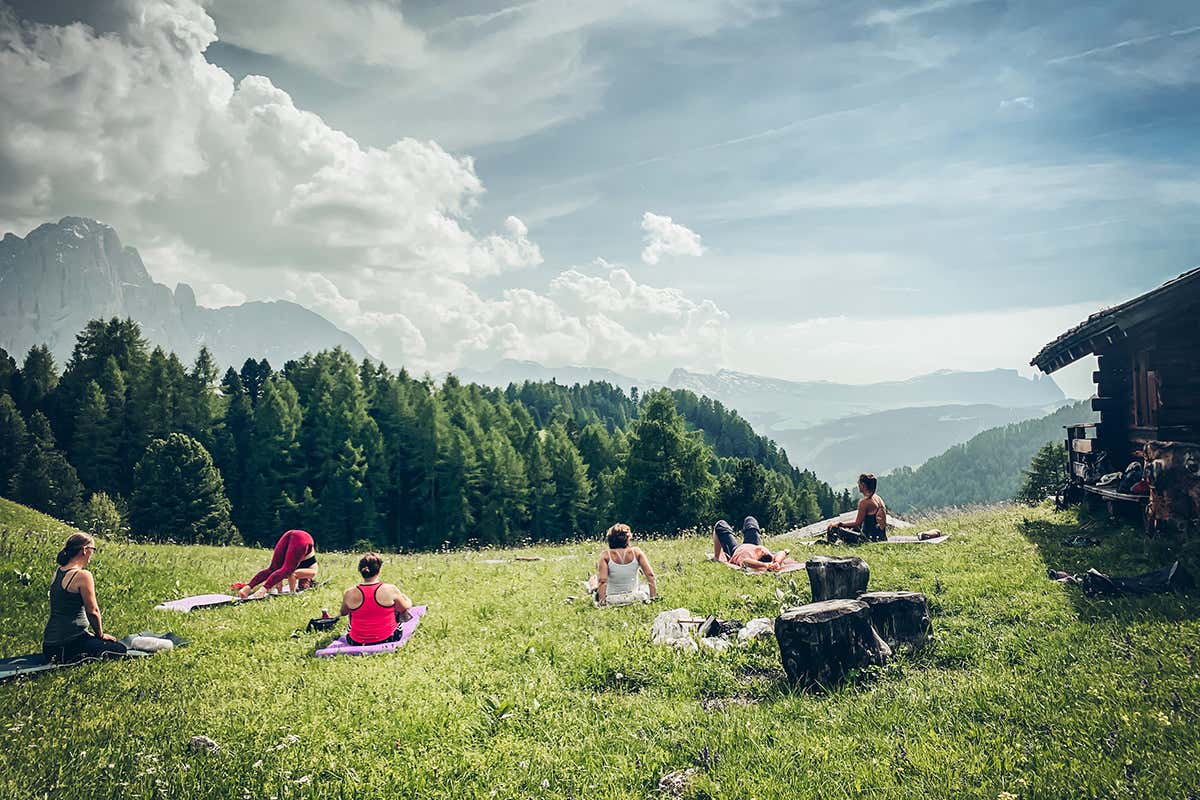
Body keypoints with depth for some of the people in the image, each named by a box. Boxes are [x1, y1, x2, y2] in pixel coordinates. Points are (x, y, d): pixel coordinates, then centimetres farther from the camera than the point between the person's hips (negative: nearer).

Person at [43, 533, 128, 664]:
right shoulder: (83, 575, -17)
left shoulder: (58, 573, 9)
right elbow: (93, 611, -11)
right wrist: (101, 635, 2)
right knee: (120, 649, 1)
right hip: (70, 642, -9)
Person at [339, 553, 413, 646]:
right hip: (388, 639, -1)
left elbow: (343, 613, 6)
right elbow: (407, 606, -1)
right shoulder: (390, 590, -20)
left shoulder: (349, 594, -15)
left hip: (357, 643, 1)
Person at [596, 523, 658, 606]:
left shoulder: (606, 555, -12)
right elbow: (650, 575, -11)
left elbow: (602, 581, -19)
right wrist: (654, 596, -5)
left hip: (612, 601, -1)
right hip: (634, 598, 2)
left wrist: (601, 602, -14)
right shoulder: (636, 552, -8)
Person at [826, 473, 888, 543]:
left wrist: (838, 524, -3)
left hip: (870, 538, -9)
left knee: (834, 528, -7)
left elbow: (857, 524, -12)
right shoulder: (878, 498, 10)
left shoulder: (864, 502, -16)